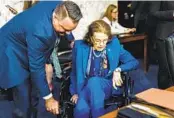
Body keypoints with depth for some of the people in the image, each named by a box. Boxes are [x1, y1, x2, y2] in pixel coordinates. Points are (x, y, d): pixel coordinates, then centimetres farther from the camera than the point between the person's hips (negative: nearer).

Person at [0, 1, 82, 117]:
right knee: (24, 95, -5)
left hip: (25, 46, 8)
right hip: (12, 52, -8)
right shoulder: (40, 31, -41)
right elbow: (37, 68, -30)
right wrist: (48, 97, -22)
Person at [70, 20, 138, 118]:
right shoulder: (80, 46, -2)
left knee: (94, 81, -35)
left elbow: (134, 62, 0)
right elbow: (74, 72, 10)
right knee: (81, 109, -33)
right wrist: (75, 92, 2)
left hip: (107, 86, 0)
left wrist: (118, 69, -16)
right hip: (85, 87, 0)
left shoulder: (114, 44, -2)